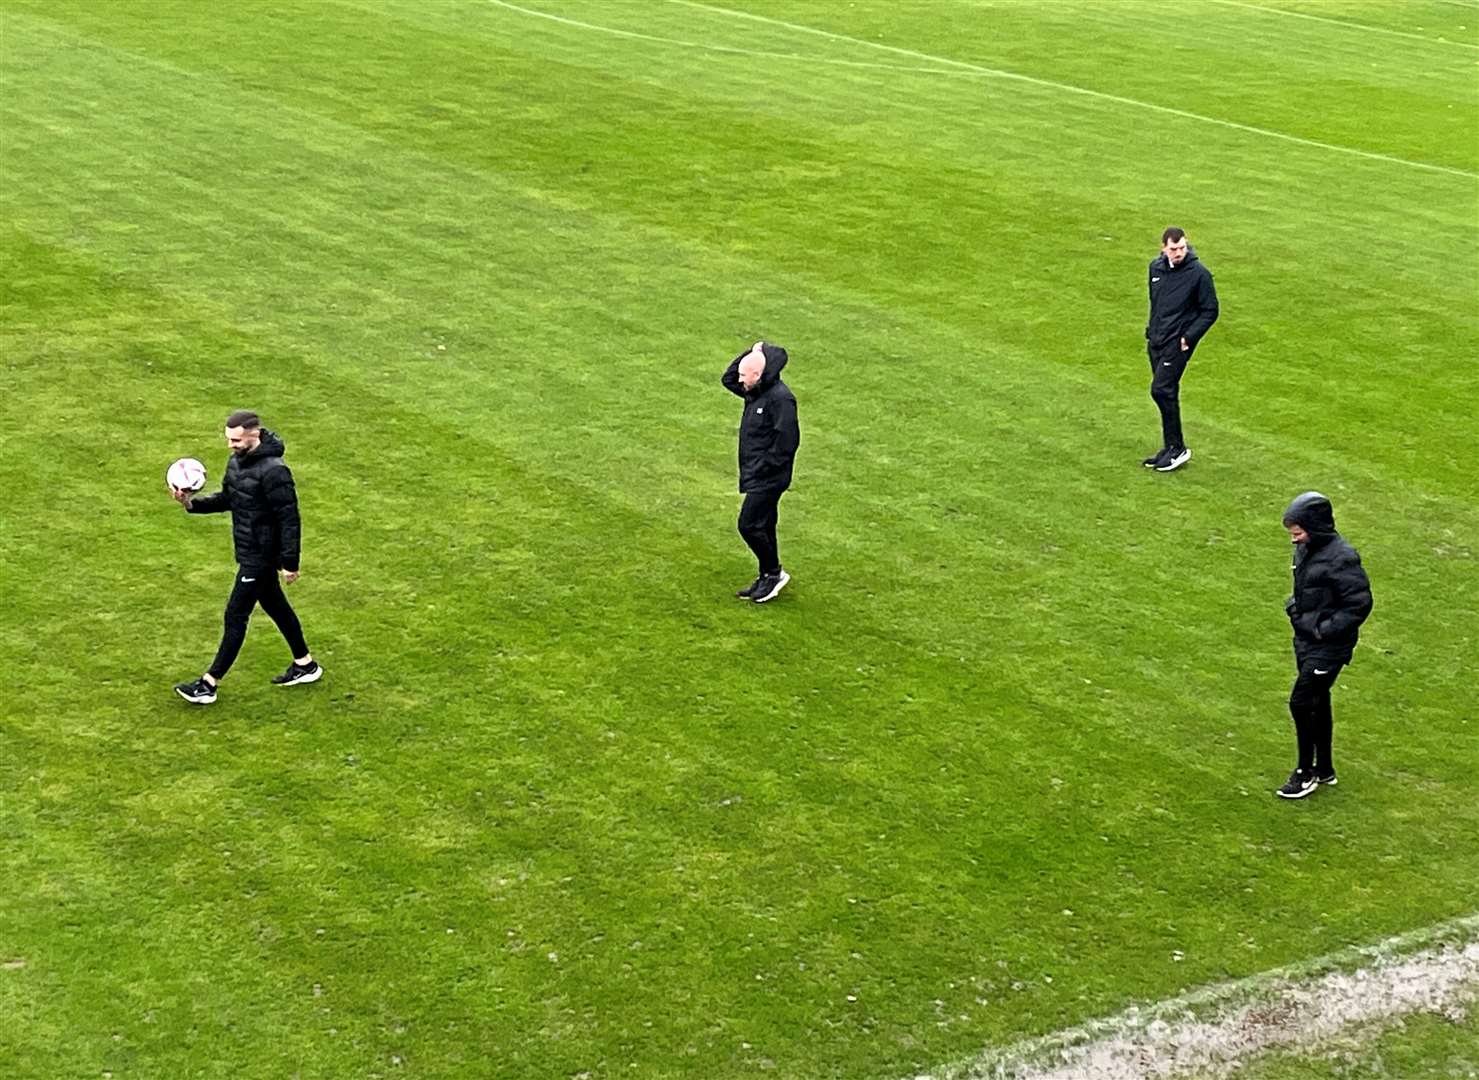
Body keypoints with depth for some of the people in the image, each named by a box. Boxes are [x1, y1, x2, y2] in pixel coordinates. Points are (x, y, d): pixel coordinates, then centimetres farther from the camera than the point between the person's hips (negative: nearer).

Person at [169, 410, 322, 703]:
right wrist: (191, 504, -1)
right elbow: (227, 499, 16)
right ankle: (305, 664, 36)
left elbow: (289, 519, -23)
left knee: (236, 616, -3)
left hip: (260, 556, -10)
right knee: (275, 605, 21)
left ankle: (209, 684, 3)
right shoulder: (236, 462, 3)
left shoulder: (273, 471, -26)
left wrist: (290, 562, -21)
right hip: (249, 551, 10)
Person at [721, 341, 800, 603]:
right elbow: (727, 380, 21)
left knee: (749, 525, -9)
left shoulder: (780, 398, -20)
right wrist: (751, 354, 8)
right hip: (756, 475, 10)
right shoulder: (756, 392, 9)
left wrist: (766, 466, -18)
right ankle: (768, 578, 24)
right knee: (762, 527, 15)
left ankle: (774, 572, 5)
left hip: (768, 478, -10)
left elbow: (787, 439, -23)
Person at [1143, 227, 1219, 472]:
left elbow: (1210, 311, -7)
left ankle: (1177, 448, -6)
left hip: (1178, 342, -7)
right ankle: (1170, 448, 18)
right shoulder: (1156, 267, 7)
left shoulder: (1199, 273, -12)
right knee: (1166, 393, 10)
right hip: (1155, 340, 7)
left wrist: (1189, 337, -15)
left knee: (1161, 390, -15)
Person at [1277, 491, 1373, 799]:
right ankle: (1324, 769, 31)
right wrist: (1294, 605, 6)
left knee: (1301, 702, -7)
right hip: (1306, 640, 9)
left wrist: (1326, 629, -19)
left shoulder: (1341, 558, -22)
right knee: (1317, 703, 17)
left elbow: (1360, 603, -20)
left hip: (1328, 647, -9)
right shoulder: (1306, 549, 5)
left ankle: (1306, 773, 7)